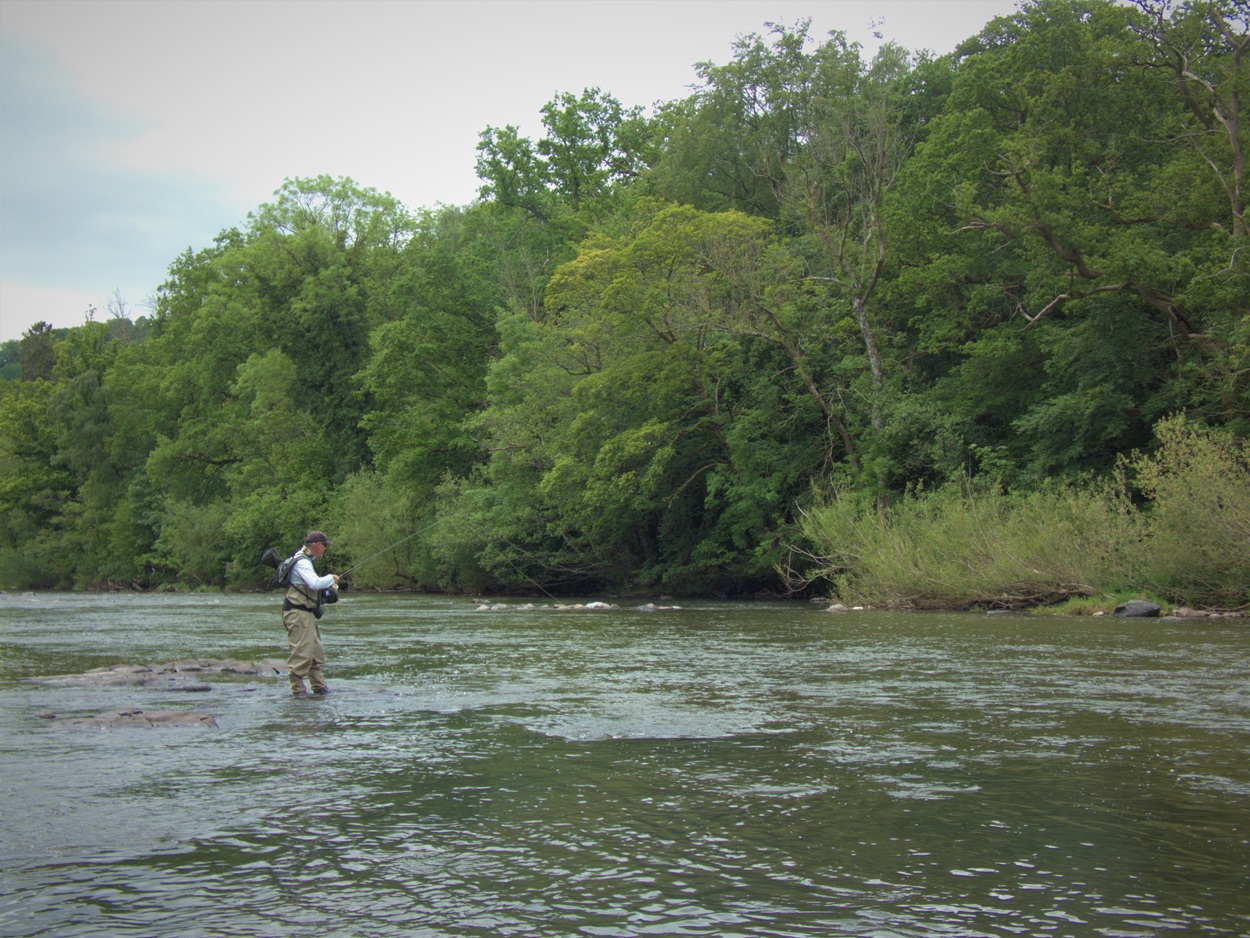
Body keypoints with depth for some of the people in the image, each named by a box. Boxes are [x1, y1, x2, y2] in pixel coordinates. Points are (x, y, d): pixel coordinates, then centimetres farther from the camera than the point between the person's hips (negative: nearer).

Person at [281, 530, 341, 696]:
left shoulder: (307, 561, 20)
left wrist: (329, 586, 14)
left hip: (307, 614, 11)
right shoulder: (301, 563, -15)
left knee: (317, 652, 13)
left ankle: (319, 686, 18)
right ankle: (298, 689, -3)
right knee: (302, 652, -9)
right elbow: (315, 583, -30)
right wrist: (331, 578, -13)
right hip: (298, 613, -11)